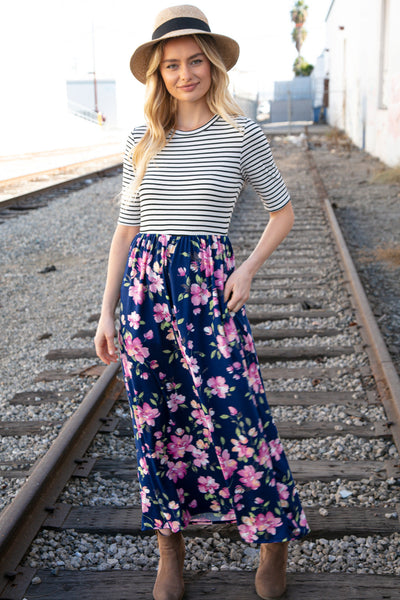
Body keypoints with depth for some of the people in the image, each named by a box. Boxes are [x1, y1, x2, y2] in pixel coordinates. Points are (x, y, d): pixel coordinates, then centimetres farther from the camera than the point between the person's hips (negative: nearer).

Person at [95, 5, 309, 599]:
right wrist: (107, 311, 7)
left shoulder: (242, 135, 1)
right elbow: (126, 229, 11)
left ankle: (276, 538, 22)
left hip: (209, 286, -3)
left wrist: (248, 271, -4)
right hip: (144, 285, 3)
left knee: (237, 412, -3)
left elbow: (282, 210, 11)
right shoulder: (142, 142, 8)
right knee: (156, 419, 9)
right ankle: (170, 548, 28)